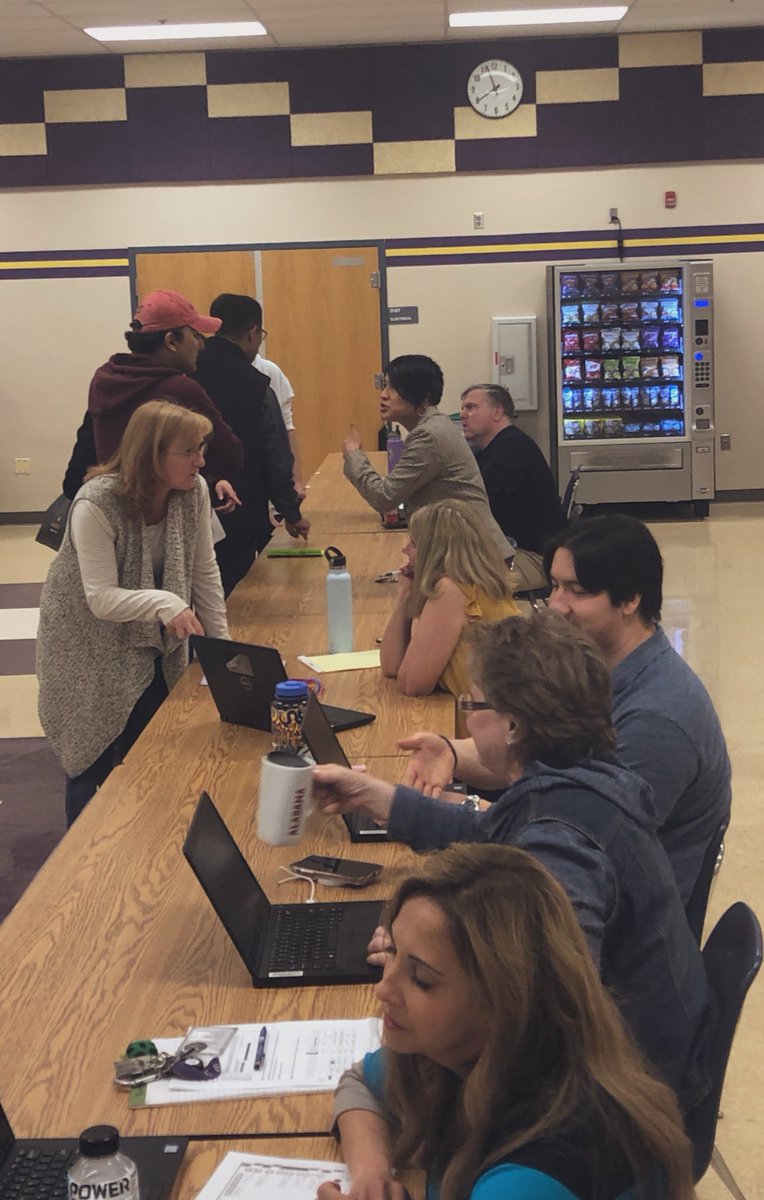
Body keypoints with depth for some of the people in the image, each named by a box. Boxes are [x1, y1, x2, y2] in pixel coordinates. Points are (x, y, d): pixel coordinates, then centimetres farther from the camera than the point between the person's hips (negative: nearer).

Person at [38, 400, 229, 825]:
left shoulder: (195, 491, -12)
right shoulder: (96, 505, -27)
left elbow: (206, 574, -4)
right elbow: (102, 598, -29)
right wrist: (163, 603, -45)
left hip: (155, 648, 5)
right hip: (90, 652, -4)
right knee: (95, 764, 3)